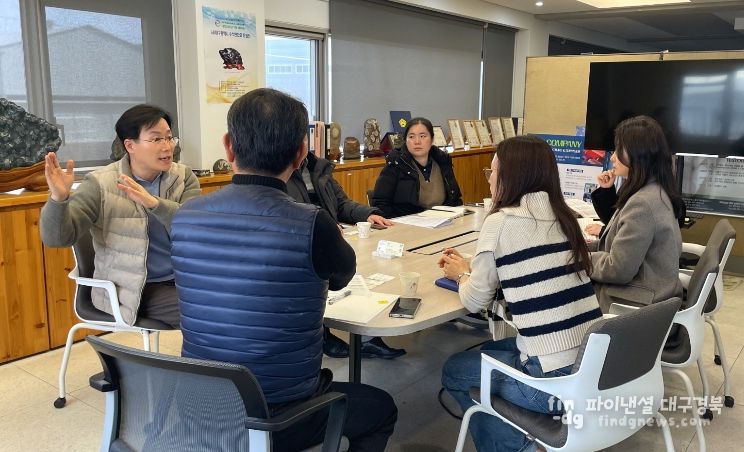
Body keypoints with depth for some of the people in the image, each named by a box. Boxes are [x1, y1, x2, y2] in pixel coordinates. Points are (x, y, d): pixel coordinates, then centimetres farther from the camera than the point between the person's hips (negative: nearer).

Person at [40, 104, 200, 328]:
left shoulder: (184, 176, 2)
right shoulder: (101, 185, -8)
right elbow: (57, 237, -13)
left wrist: (153, 203, -30)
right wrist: (59, 198, -32)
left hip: (184, 278, 4)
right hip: (132, 290, -4)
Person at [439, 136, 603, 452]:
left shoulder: (501, 222, -11)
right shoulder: (562, 216, 8)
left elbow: (475, 302, -2)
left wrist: (461, 274, 18)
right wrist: (472, 269, 21)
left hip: (557, 382, -7)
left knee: (454, 371, 17)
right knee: (489, 353, 29)